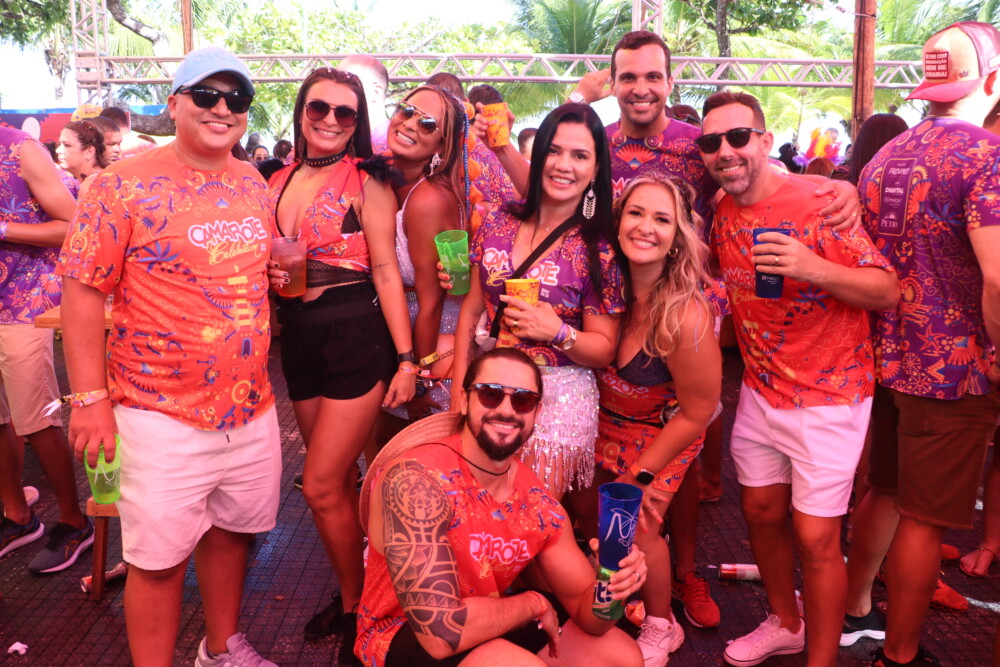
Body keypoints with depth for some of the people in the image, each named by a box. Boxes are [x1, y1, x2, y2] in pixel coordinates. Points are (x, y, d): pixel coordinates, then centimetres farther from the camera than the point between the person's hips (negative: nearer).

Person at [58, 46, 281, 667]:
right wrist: (91, 399, -13)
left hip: (252, 407, 6)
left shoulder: (254, 184, 8)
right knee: (159, 557, 3)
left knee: (231, 529, 19)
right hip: (162, 416, -5)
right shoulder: (124, 185, -10)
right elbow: (83, 292, -11)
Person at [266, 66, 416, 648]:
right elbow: (265, 259, 23)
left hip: (356, 337, -6)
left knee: (322, 487, -4)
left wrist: (406, 357, -13)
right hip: (300, 339, 6)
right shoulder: (280, 182, 12)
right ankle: (353, 591, 31)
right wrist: (269, 274, 1)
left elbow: (386, 272, -9)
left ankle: (356, 607, 17)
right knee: (339, 481, 14)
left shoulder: (365, 182, -6)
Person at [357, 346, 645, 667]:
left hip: (495, 622, 7)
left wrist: (609, 587, -25)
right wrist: (534, 603, -19)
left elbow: (585, 611, -1)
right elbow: (442, 631, -35)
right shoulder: (415, 480, -29)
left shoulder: (538, 504, -9)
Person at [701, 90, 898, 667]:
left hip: (827, 398, -6)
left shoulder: (818, 204, -17)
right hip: (760, 391, 6)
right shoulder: (721, 212, 2)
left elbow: (889, 291, -19)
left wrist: (817, 269, -35)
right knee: (761, 511, 16)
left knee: (815, 537, -4)